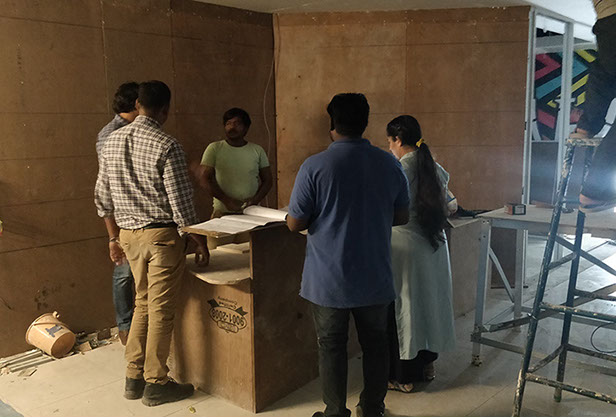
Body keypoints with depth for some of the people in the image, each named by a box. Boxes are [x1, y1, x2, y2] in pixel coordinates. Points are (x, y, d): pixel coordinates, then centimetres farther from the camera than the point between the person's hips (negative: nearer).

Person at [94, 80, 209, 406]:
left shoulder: (112, 141, 6)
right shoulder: (166, 146, -15)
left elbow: (102, 197, 10)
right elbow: (181, 203, -16)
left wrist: (114, 237, 19)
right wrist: (200, 243, -7)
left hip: (129, 234, 7)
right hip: (161, 235, -7)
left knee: (142, 304, 19)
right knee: (161, 310, 5)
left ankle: (134, 378, 26)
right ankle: (155, 384, 16)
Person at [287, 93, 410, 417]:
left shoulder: (314, 166, -14)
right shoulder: (389, 165, -3)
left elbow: (295, 223, -10)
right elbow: (402, 216, 6)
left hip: (329, 280, -3)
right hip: (375, 278, 3)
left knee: (331, 346, 12)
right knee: (375, 343, 18)